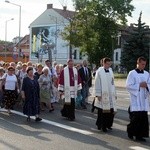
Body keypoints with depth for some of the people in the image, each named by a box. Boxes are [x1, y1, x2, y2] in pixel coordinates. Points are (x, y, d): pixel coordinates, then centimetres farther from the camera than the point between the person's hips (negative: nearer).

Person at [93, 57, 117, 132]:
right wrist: (98, 94, -11)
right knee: (102, 111, -1)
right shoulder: (99, 71, -6)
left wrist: (114, 94, 13)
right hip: (102, 95, -5)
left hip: (110, 95, 5)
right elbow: (97, 84, -7)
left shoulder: (110, 71, 11)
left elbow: (112, 83, 15)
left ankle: (108, 124, 19)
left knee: (111, 110, 4)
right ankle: (101, 125, 10)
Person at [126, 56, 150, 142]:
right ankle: (131, 131, 15)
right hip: (135, 99, -5)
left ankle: (139, 135, 11)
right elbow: (128, 86, -8)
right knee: (136, 117, -8)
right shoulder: (132, 73, -4)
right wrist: (139, 85, -15)